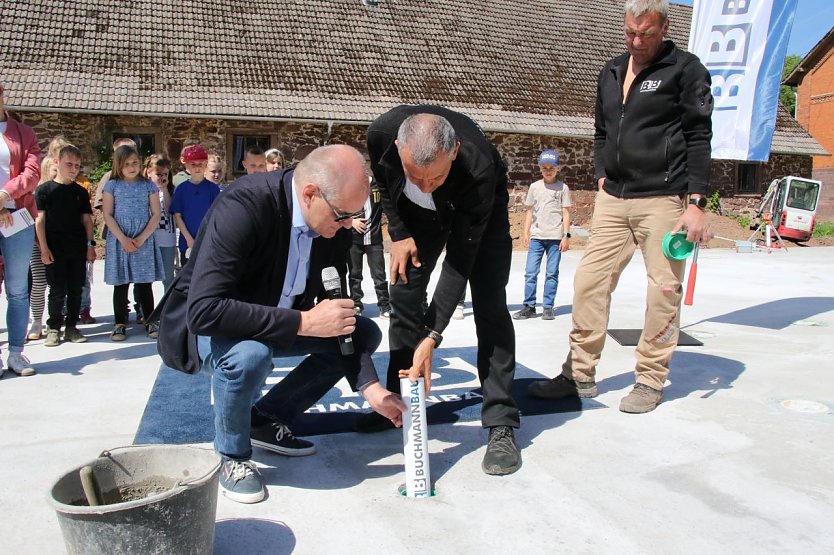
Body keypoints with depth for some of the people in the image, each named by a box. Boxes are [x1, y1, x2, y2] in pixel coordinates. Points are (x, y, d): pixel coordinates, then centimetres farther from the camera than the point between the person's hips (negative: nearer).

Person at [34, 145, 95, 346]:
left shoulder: (81, 192, 10)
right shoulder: (44, 190, 1)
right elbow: (39, 220, -1)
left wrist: (90, 244, 4)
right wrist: (44, 248, -7)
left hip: (78, 249, 3)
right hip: (55, 250, -3)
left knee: (76, 290, 6)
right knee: (57, 291, -1)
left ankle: (71, 327, 17)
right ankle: (53, 328, 11)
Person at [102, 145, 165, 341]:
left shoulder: (148, 186, 4)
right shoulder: (112, 186, 3)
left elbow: (156, 215, 0)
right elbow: (108, 215, -1)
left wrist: (142, 238, -10)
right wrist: (123, 239, -11)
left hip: (144, 241, 0)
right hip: (119, 241, 0)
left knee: (144, 284, 4)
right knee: (120, 285, 6)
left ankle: (150, 321, 13)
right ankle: (120, 323, 14)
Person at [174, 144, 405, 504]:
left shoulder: (335, 228, -13)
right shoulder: (244, 207, -33)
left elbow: (338, 313, -6)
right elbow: (204, 311, -40)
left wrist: (370, 387, -15)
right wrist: (303, 323, -40)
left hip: (278, 321, 7)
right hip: (210, 325, -6)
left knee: (367, 333, 0)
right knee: (250, 353, -38)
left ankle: (266, 419, 7)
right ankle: (231, 456, -7)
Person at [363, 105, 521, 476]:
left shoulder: (479, 170, -42)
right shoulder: (382, 132, -33)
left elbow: (459, 261, -37)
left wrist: (432, 337, -39)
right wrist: (398, 233, -11)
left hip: (481, 212, -3)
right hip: (418, 213, 4)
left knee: (489, 305, -15)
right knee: (403, 294, 0)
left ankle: (501, 424, -9)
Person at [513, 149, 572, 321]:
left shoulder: (562, 188, 4)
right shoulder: (534, 187, 10)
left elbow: (566, 212, 2)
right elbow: (530, 211, 14)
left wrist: (566, 235, -5)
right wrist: (526, 233, 8)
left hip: (555, 237, -2)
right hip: (536, 236, 2)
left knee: (552, 273, 2)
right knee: (530, 272, -3)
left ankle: (548, 307, 9)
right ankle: (529, 306, 4)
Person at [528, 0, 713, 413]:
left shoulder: (686, 70, 0)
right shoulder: (611, 73, 16)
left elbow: (699, 139, -4)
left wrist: (695, 203, -11)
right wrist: (602, 176, 10)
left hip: (663, 199, -5)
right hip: (613, 198, 6)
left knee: (663, 291, -1)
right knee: (589, 280, 2)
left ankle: (650, 381, 12)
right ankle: (579, 374, 12)